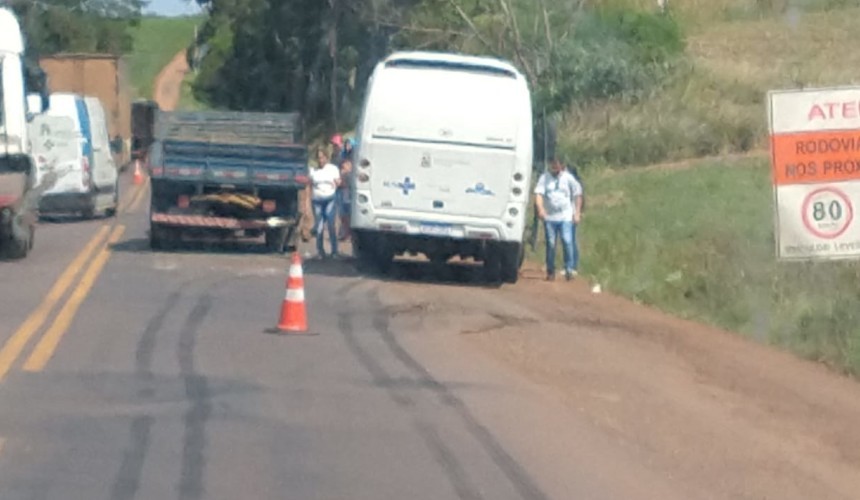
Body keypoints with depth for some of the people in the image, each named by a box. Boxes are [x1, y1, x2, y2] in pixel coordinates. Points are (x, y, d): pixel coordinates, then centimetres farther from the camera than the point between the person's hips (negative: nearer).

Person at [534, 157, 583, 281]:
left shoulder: (568, 178, 5)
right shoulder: (544, 178, 4)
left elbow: (577, 195, 10)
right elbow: (538, 194, -6)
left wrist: (577, 213, 3)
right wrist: (540, 209, -23)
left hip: (566, 216, -1)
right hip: (549, 216, 1)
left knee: (567, 242, -13)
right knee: (550, 244, 2)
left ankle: (569, 269, -8)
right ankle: (550, 271, 12)